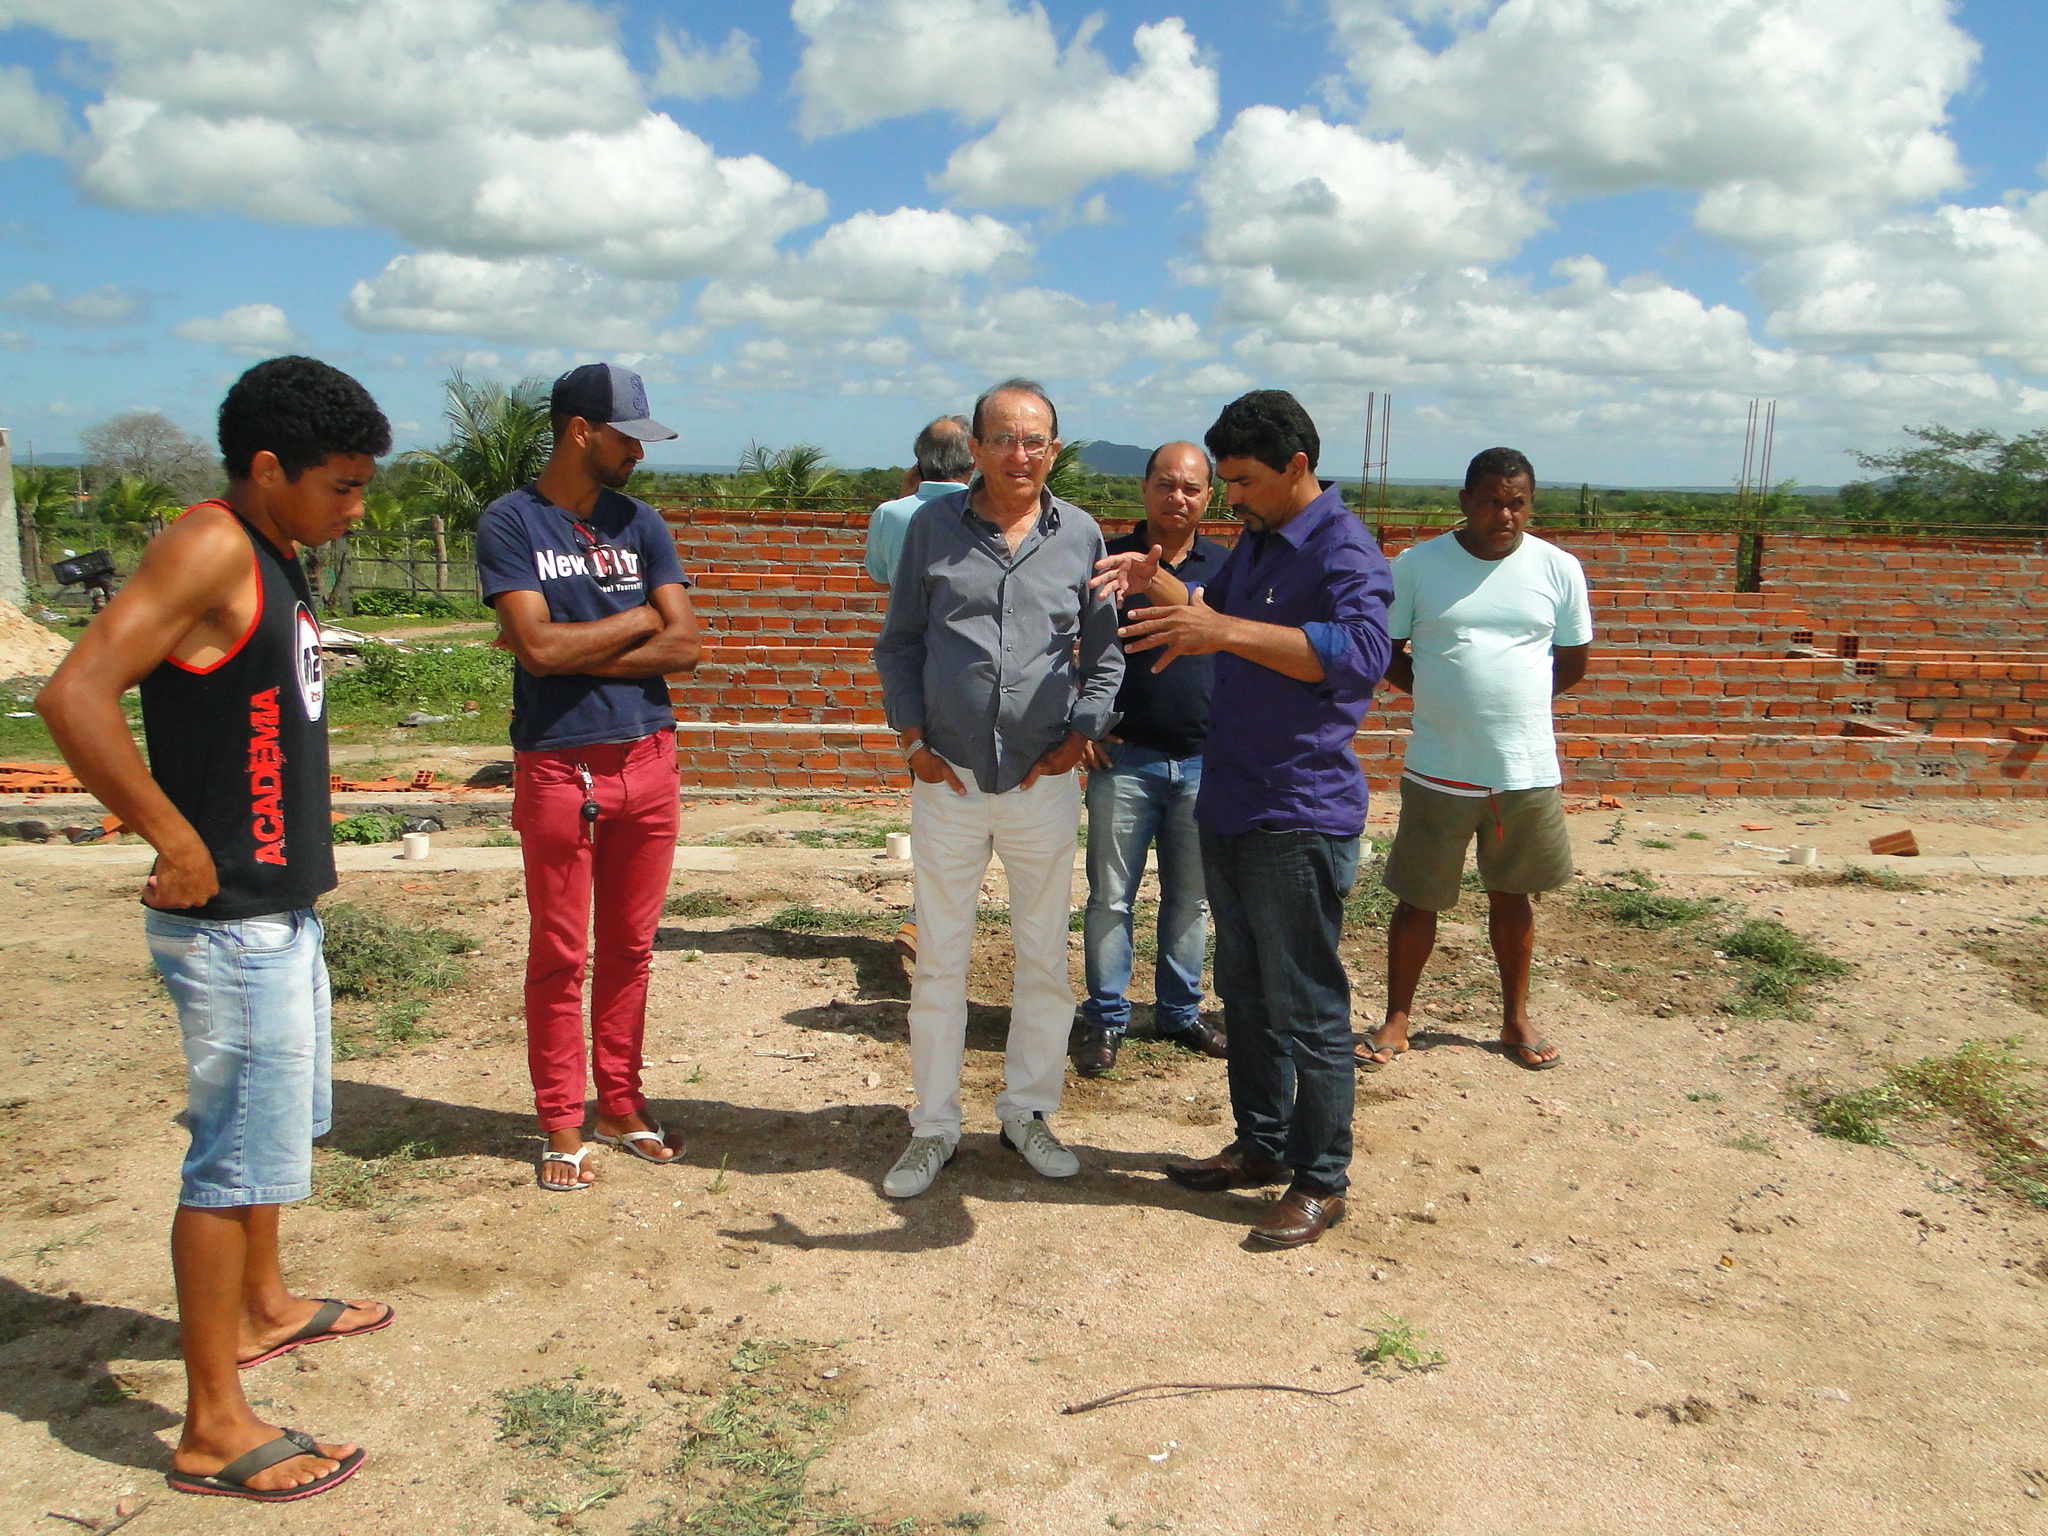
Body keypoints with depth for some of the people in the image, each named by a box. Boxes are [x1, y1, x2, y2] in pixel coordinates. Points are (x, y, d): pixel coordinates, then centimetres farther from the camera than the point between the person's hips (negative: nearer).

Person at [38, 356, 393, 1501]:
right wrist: (178, 843, -23)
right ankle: (215, 1426, 11)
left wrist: (303, 842, 12)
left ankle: (262, 1306, 44)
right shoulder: (209, 548, -18)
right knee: (241, 1150, -2)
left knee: (283, 1118, 24)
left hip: (281, 903, 10)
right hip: (228, 921, -10)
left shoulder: (278, 558, 10)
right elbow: (76, 696, -27)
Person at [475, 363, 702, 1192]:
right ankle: (562, 1125, 18)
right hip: (557, 766, -4)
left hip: (647, 759, 4)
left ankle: (620, 1104, 26)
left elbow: (684, 646, -2)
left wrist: (576, 652, -10)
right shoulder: (510, 522, -3)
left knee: (630, 948, 12)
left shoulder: (640, 523, 8)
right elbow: (539, 645, -16)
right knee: (559, 955, 5)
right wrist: (637, 620, -4)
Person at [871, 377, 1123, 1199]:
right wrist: (912, 736, -1)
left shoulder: (1081, 535, 3)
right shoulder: (932, 527, 2)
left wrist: (1080, 735, -2)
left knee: (1045, 957, 11)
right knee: (939, 961, 7)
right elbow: (898, 642, 8)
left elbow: (1105, 652, 10)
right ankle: (933, 1125, 21)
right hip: (947, 780, 0)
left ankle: (1027, 1112, 28)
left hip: (1043, 783, 1)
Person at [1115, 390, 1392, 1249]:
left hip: (1299, 819, -9)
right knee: (1244, 992, 18)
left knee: (1307, 1009, 1)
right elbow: (1217, 611, 30)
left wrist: (1225, 630, -40)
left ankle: (1321, 1182, 15)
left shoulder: (1342, 549, -16)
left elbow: (1362, 651, -34)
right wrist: (1161, 585, 8)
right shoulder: (1255, 542, 13)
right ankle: (1260, 1145, 33)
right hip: (1228, 807, 9)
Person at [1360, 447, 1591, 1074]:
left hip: (1528, 770, 2)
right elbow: (1385, 651, 5)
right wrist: (1443, 693, -4)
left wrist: (1512, 700, 3)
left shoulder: (1559, 569, 0)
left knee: (1512, 898, 16)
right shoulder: (1417, 565, -4)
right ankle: (1396, 1020, 23)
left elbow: (1573, 659, 10)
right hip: (1439, 771, -1)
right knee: (1418, 900, 7)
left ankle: (1516, 1018, 32)